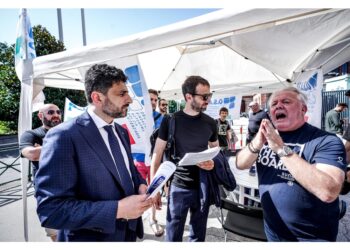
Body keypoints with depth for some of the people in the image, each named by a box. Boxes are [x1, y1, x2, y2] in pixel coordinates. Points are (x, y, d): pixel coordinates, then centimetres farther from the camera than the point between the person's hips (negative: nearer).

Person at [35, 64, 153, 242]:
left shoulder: (122, 132, 2)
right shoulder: (63, 136, -22)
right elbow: (51, 209, -24)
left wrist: (141, 185, -8)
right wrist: (118, 209, -27)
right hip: (93, 237, -6)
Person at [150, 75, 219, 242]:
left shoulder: (210, 123, 0)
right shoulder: (170, 120, -10)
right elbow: (157, 154, -6)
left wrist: (213, 163, -10)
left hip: (204, 186, 4)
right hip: (179, 187, -3)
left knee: (198, 235, 20)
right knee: (173, 235, 11)